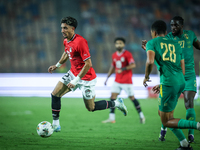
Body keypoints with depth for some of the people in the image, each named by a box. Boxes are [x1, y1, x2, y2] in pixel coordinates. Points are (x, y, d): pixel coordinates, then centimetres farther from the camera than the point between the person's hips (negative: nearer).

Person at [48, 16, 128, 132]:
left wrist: (75, 81, -28)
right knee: (55, 94, -1)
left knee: (91, 108, 2)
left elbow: (88, 64, -28)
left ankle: (116, 103, 22)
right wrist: (58, 65, 20)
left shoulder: (80, 42, -27)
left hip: (86, 78, -8)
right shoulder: (66, 41, 0)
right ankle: (56, 124, 7)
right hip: (73, 73, 8)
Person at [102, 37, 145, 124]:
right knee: (113, 96, -4)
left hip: (127, 81, -6)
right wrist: (107, 77, 17)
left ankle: (141, 116, 14)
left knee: (131, 97, -1)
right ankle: (111, 118, -5)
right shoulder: (114, 55, 11)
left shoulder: (127, 54, -9)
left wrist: (122, 69, -26)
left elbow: (133, 65, -19)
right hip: (117, 80, 6)